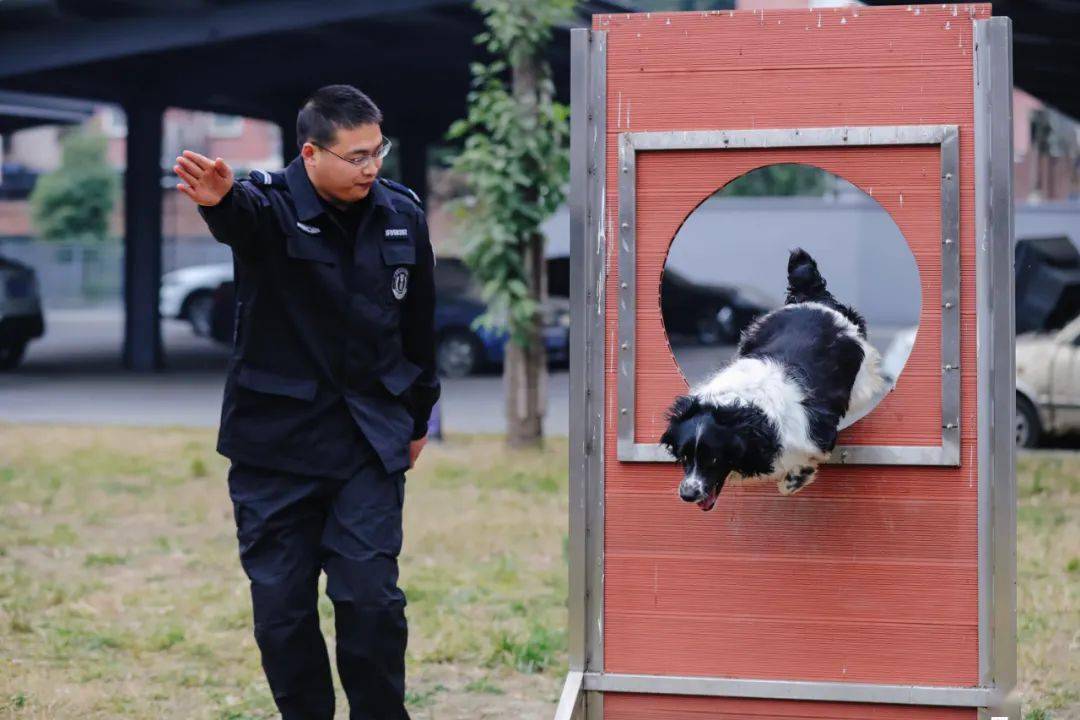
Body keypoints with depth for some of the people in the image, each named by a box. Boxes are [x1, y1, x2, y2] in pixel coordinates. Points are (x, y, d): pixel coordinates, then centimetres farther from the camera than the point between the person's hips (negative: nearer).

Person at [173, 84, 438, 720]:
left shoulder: (403, 215, 3)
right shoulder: (272, 208, -10)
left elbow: (419, 323, 15)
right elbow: (242, 215, -36)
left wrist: (418, 418, 22)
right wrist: (219, 199, -61)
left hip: (370, 441, 2)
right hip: (277, 441, -2)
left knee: (370, 596, -6)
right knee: (282, 607, 3)